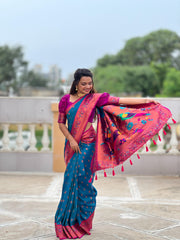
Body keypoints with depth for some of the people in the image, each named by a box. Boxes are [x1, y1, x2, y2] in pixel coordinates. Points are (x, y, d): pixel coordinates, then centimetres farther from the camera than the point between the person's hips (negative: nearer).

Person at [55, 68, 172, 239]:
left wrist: (146, 101, -2)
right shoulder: (66, 100, 3)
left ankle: (81, 220, 10)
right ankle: (69, 219, 19)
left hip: (87, 145, -2)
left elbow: (120, 101, -1)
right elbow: (61, 122, 6)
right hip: (72, 145, 2)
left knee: (81, 179, -4)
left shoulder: (95, 98, -1)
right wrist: (71, 140, -7)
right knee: (72, 179, 6)